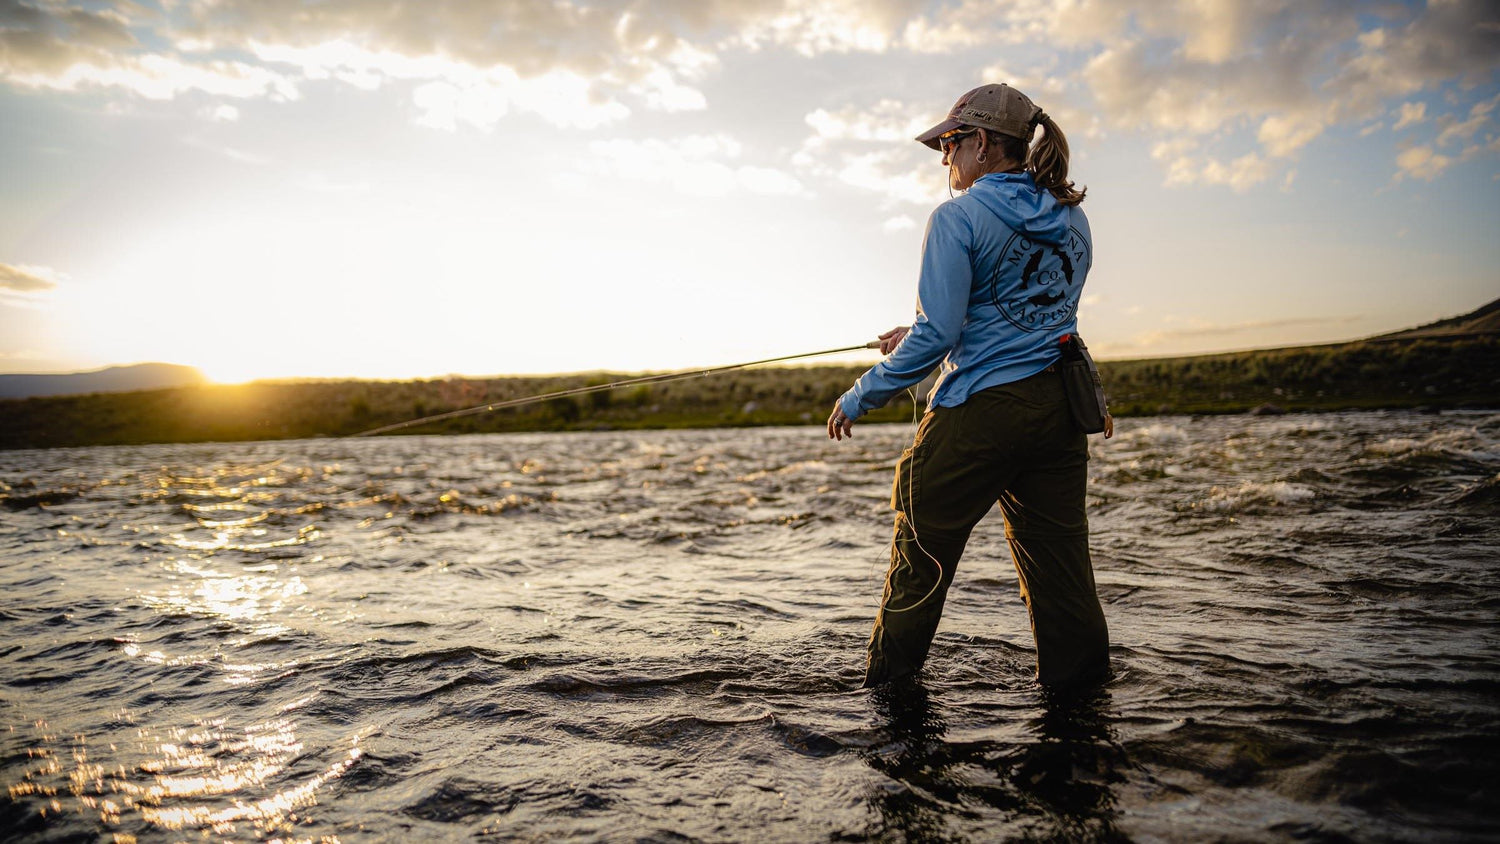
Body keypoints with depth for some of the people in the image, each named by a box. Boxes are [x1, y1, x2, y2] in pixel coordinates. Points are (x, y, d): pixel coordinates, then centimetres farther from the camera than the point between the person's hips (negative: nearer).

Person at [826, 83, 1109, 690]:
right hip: (1061, 410, 7)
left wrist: (861, 397, -6)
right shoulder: (1071, 219, 14)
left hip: (979, 410, -7)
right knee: (1058, 558, 10)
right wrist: (919, 335, 26)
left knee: (922, 552, 8)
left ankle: (889, 686, 22)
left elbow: (939, 333, -16)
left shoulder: (958, 218, -8)